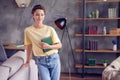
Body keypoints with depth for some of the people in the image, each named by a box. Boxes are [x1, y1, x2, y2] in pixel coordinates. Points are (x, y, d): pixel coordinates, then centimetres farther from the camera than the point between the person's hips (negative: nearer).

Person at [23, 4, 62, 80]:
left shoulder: (50, 29, -6)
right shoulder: (28, 30, -4)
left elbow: (59, 45, -1)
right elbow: (29, 46, 7)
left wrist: (49, 46, -19)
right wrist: (28, 61, 11)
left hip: (54, 59, 1)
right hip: (41, 61, 0)